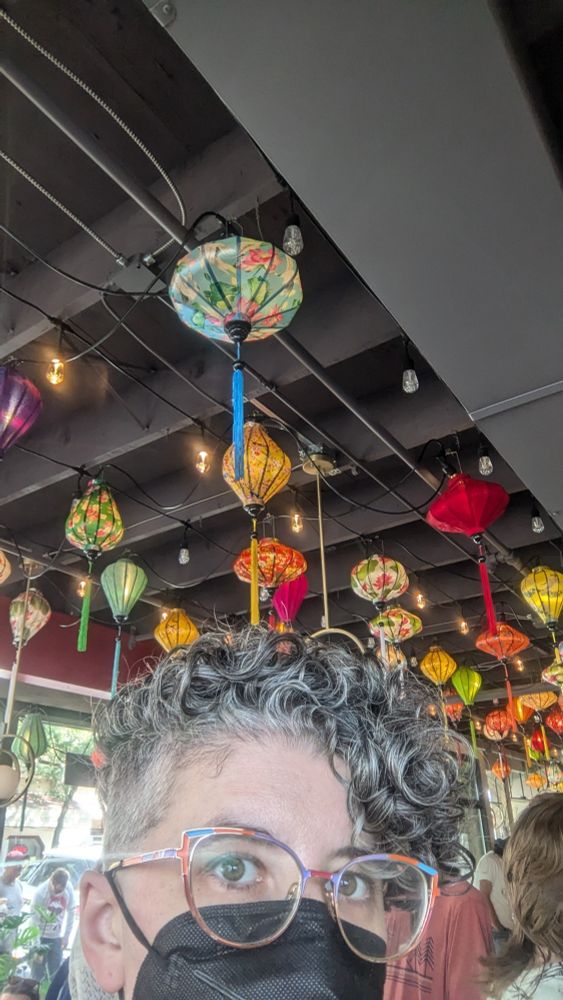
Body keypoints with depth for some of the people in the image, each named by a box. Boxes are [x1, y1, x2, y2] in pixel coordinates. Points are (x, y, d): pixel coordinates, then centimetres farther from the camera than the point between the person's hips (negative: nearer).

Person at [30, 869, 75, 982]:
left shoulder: (69, 889, -15)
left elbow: (71, 913, -1)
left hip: (57, 936, 3)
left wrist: (66, 935, 0)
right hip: (40, 936, -3)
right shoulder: (40, 892, -26)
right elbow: (34, 919, -22)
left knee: (56, 971, 7)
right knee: (38, 971, -2)